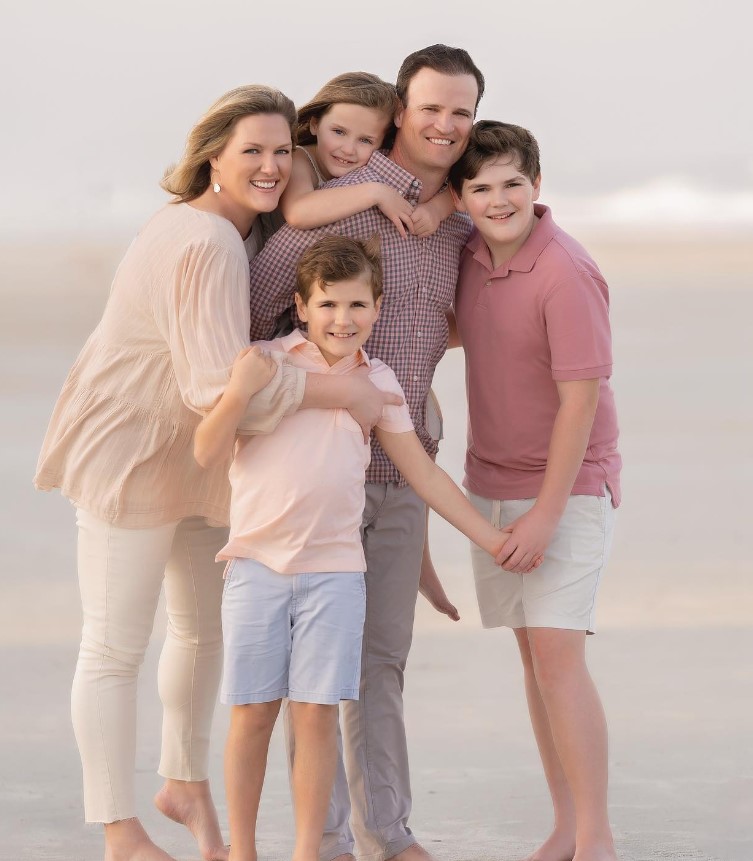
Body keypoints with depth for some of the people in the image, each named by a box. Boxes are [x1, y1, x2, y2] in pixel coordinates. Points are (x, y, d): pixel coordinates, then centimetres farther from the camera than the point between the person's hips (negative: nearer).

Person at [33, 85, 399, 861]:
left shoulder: (242, 225, 2)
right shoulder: (209, 249, -28)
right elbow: (225, 384, -35)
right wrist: (343, 391, -28)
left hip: (196, 452, 10)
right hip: (130, 454, -10)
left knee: (206, 625, 20)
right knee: (115, 647, -1)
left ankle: (185, 786, 38)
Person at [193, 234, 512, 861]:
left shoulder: (378, 382, 9)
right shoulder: (268, 360, 0)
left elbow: (422, 472, 15)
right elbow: (207, 453, -4)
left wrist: (491, 538, 15)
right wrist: (239, 392, -20)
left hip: (335, 568, 2)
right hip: (257, 563, -2)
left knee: (317, 714, -1)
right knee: (253, 711, 3)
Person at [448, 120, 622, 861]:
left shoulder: (566, 276, -21)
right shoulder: (472, 254, 1)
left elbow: (580, 398, -20)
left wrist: (547, 513, -19)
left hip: (567, 488, -7)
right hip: (492, 485, 7)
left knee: (557, 653, -14)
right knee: (531, 652, 8)